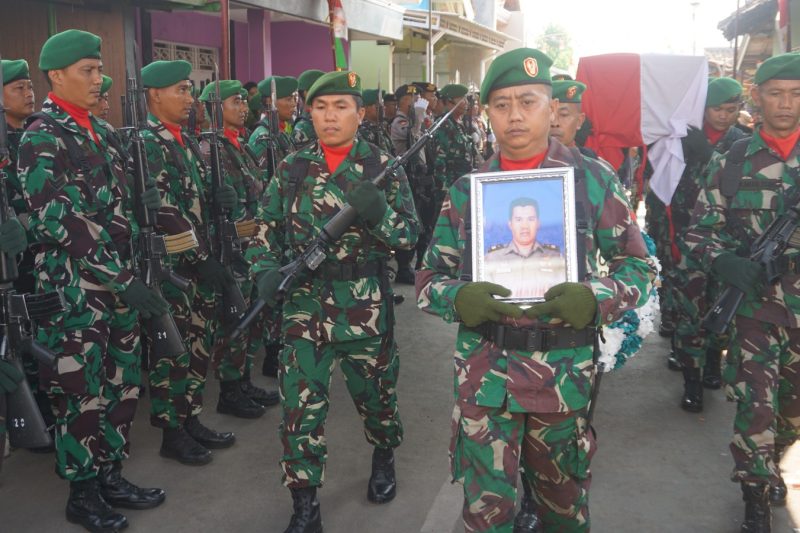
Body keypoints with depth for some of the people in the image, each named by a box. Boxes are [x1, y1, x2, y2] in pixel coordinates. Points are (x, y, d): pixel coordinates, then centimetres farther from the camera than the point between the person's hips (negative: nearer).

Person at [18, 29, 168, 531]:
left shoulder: (98, 130, 13)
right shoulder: (41, 138, -12)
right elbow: (61, 222, -22)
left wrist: (143, 201, 3)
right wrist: (124, 278, -25)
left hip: (118, 282, 8)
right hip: (75, 289, -8)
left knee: (122, 386, 14)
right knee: (83, 394, 4)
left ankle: (110, 476, 30)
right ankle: (82, 492, 22)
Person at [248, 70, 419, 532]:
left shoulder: (383, 167, -3)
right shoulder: (292, 168, 4)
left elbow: (411, 235, -5)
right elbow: (266, 230, 9)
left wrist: (379, 214, -25)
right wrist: (266, 270, -10)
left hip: (367, 306, -1)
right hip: (304, 305, 2)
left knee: (375, 391, 16)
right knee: (301, 405, 1)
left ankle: (384, 456, 47)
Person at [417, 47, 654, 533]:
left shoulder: (593, 180, -3)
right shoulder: (467, 189, 3)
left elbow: (640, 266, 2)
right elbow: (429, 278, 6)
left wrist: (597, 298, -19)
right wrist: (460, 299, -17)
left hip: (564, 370, 0)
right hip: (483, 370, 1)